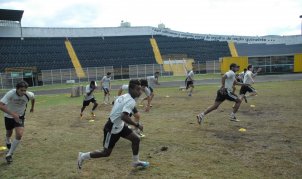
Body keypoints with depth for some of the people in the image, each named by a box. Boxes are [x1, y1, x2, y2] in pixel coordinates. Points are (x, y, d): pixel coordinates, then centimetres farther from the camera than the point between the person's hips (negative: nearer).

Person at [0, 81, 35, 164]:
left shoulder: (29, 95, -22)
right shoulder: (10, 94, -31)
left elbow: (33, 97, 4)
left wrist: (32, 107, 18)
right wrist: (13, 114, -49)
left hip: (20, 116, 1)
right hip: (9, 116, -1)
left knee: (19, 135, -18)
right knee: (9, 134, 20)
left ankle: (9, 154, -1)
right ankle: (8, 142, 58)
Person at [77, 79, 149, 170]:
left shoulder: (124, 96, 2)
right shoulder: (131, 101, -26)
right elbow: (124, 117, -38)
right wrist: (137, 125, -27)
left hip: (119, 125, 9)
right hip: (112, 129, -9)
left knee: (136, 139, 11)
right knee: (106, 153, 7)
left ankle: (136, 162, 27)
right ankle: (83, 156, 24)